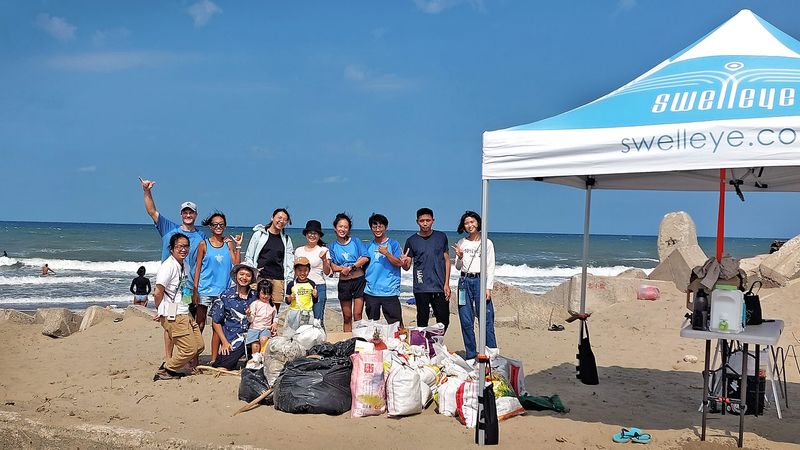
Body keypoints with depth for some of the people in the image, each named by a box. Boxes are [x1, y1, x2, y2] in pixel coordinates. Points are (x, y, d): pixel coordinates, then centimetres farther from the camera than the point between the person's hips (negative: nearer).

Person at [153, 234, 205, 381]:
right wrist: (161, 312, -6)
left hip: (185, 314, 9)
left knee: (199, 345, 12)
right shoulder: (168, 266, -16)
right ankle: (164, 371, 8)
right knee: (189, 349, -8)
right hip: (173, 317, -9)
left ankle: (170, 365, 23)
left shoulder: (184, 264, 12)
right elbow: (158, 293, -18)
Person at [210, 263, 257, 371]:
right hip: (232, 339, -3)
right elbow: (216, 322, 2)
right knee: (222, 367, -15)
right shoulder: (226, 295, -1)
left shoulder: (254, 296, 6)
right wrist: (224, 342, -4)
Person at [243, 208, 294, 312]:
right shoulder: (259, 234, 7)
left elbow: (290, 263, 14)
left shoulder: (287, 240, 15)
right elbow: (248, 256, 9)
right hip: (260, 278, -2)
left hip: (278, 280, 3)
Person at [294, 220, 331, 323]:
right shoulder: (298, 251, 11)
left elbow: (327, 272, -1)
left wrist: (324, 260, -17)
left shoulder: (323, 250, 2)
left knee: (318, 318, -4)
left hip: (319, 287, -2)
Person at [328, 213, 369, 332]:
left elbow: (365, 258, -5)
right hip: (344, 283, 1)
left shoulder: (356, 242, 5)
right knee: (347, 317, 7)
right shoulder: (332, 246, 6)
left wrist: (350, 267, -14)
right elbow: (333, 267, -3)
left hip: (359, 281, -1)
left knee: (357, 316, -4)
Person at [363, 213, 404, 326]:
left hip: (389, 291, -4)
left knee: (396, 324, -5)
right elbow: (364, 266, 15)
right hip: (370, 292, 4)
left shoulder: (393, 244, 0)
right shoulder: (369, 246, 12)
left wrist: (386, 253, -20)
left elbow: (399, 263, -7)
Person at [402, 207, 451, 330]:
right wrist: (404, 263, -20)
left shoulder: (441, 237, 7)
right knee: (422, 320, 2)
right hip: (421, 288, -1)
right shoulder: (412, 241, 3)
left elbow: (447, 260, 9)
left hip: (440, 287, 1)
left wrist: (447, 283, 1)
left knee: (444, 320, 2)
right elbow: (406, 267, 5)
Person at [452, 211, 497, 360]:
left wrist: (488, 288, -7)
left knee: (486, 320, -8)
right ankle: (470, 355, 13)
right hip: (464, 282, 3)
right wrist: (460, 257, -7)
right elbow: (457, 267, 15)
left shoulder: (487, 243, 4)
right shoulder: (461, 243, 11)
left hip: (481, 281, -3)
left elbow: (490, 267, 1)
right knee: (466, 321, 3)